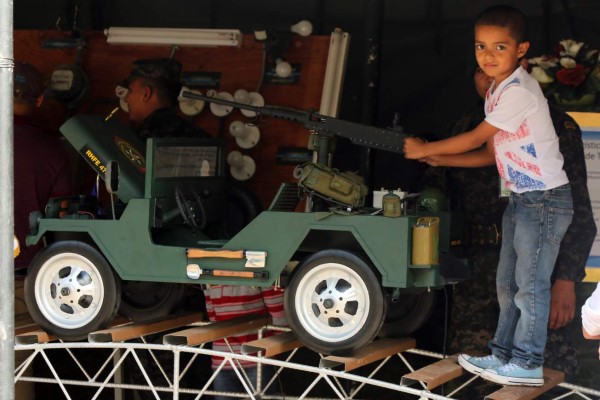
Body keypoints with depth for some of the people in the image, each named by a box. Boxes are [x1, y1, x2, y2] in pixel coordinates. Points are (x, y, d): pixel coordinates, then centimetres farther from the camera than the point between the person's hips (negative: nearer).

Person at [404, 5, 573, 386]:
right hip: (520, 198, 10)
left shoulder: (519, 91, -20)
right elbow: (490, 153, 13)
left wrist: (425, 149, -4)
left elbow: (475, 139, -15)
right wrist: (439, 159, 5)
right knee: (507, 282, 14)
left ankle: (528, 364, 3)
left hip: (546, 199, -10)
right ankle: (504, 353, 23)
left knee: (530, 283, -4)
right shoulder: (497, 93, 10)